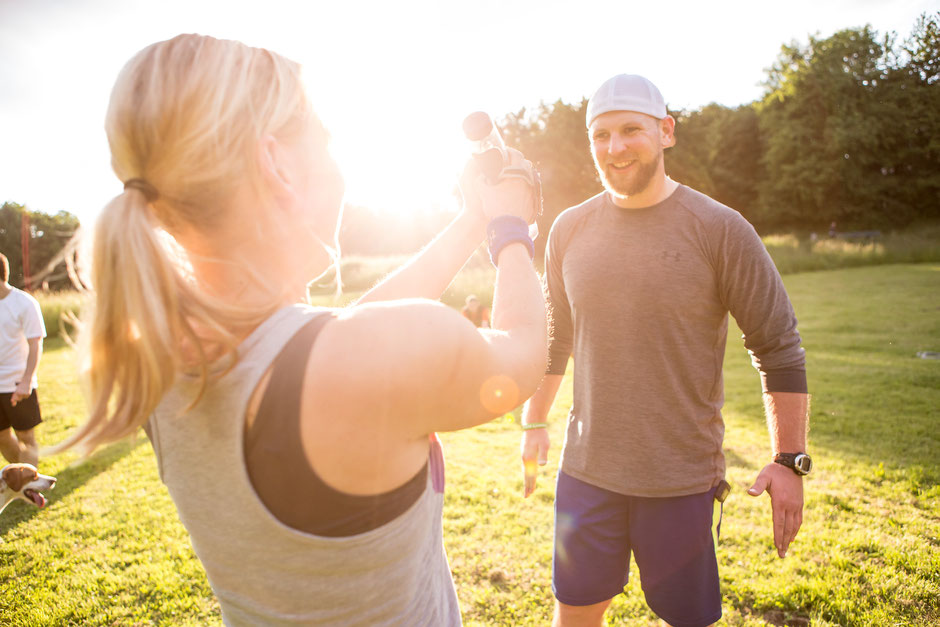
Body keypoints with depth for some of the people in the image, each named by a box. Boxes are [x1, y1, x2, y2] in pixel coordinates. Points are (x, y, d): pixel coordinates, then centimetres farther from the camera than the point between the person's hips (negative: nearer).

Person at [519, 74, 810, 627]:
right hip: (587, 470, 3)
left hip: (684, 478, -3)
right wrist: (535, 422, 17)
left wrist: (790, 460, -6)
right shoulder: (570, 229, 2)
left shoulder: (720, 230, -9)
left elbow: (779, 347, -4)